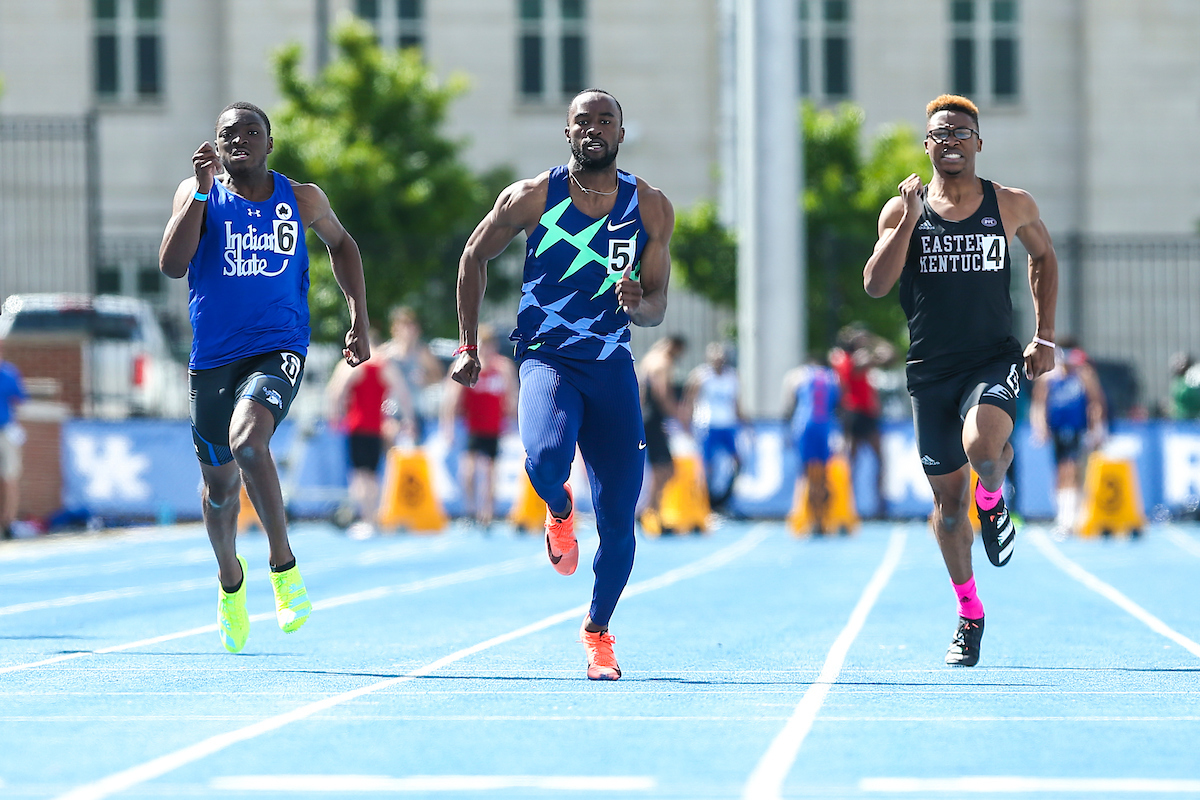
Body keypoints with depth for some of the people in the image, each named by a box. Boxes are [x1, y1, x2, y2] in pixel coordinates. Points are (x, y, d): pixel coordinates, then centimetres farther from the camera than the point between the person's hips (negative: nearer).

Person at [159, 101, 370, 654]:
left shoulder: (302, 200, 4)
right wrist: (202, 191, -19)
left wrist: (359, 318, 15)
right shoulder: (198, 194, 0)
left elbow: (341, 244, 23)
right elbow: (171, 266, -13)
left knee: (247, 439, -31)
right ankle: (230, 580, 43)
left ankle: (284, 566, -16)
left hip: (278, 349, -2)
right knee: (219, 483, 14)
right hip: (213, 356, 2)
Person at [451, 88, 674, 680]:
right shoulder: (531, 198, -4)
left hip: (612, 364, 2)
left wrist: (639, 303, -21)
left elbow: (657, 309, 3)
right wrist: (467, 345, 9)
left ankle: (598, 628, 24)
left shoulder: (650, 208, 0)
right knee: (545, 457, -33)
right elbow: (474, 257, 11)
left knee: (618, 520, -1)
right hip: (546, 357, -2)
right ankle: (559, 510, 5)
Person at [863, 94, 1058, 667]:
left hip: (993, 360, -2)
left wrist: (1045, 336, 13)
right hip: (930, 370, 2)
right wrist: (910, 221, -17)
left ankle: (993, 501, 4)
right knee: (947, 499, 7)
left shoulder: (1011, 206, 3)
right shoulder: (903, 209, 2)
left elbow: (1043, 256, 21)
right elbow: (875, 286, -8)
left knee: (982, 446, -33)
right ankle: (968, 613, 25)